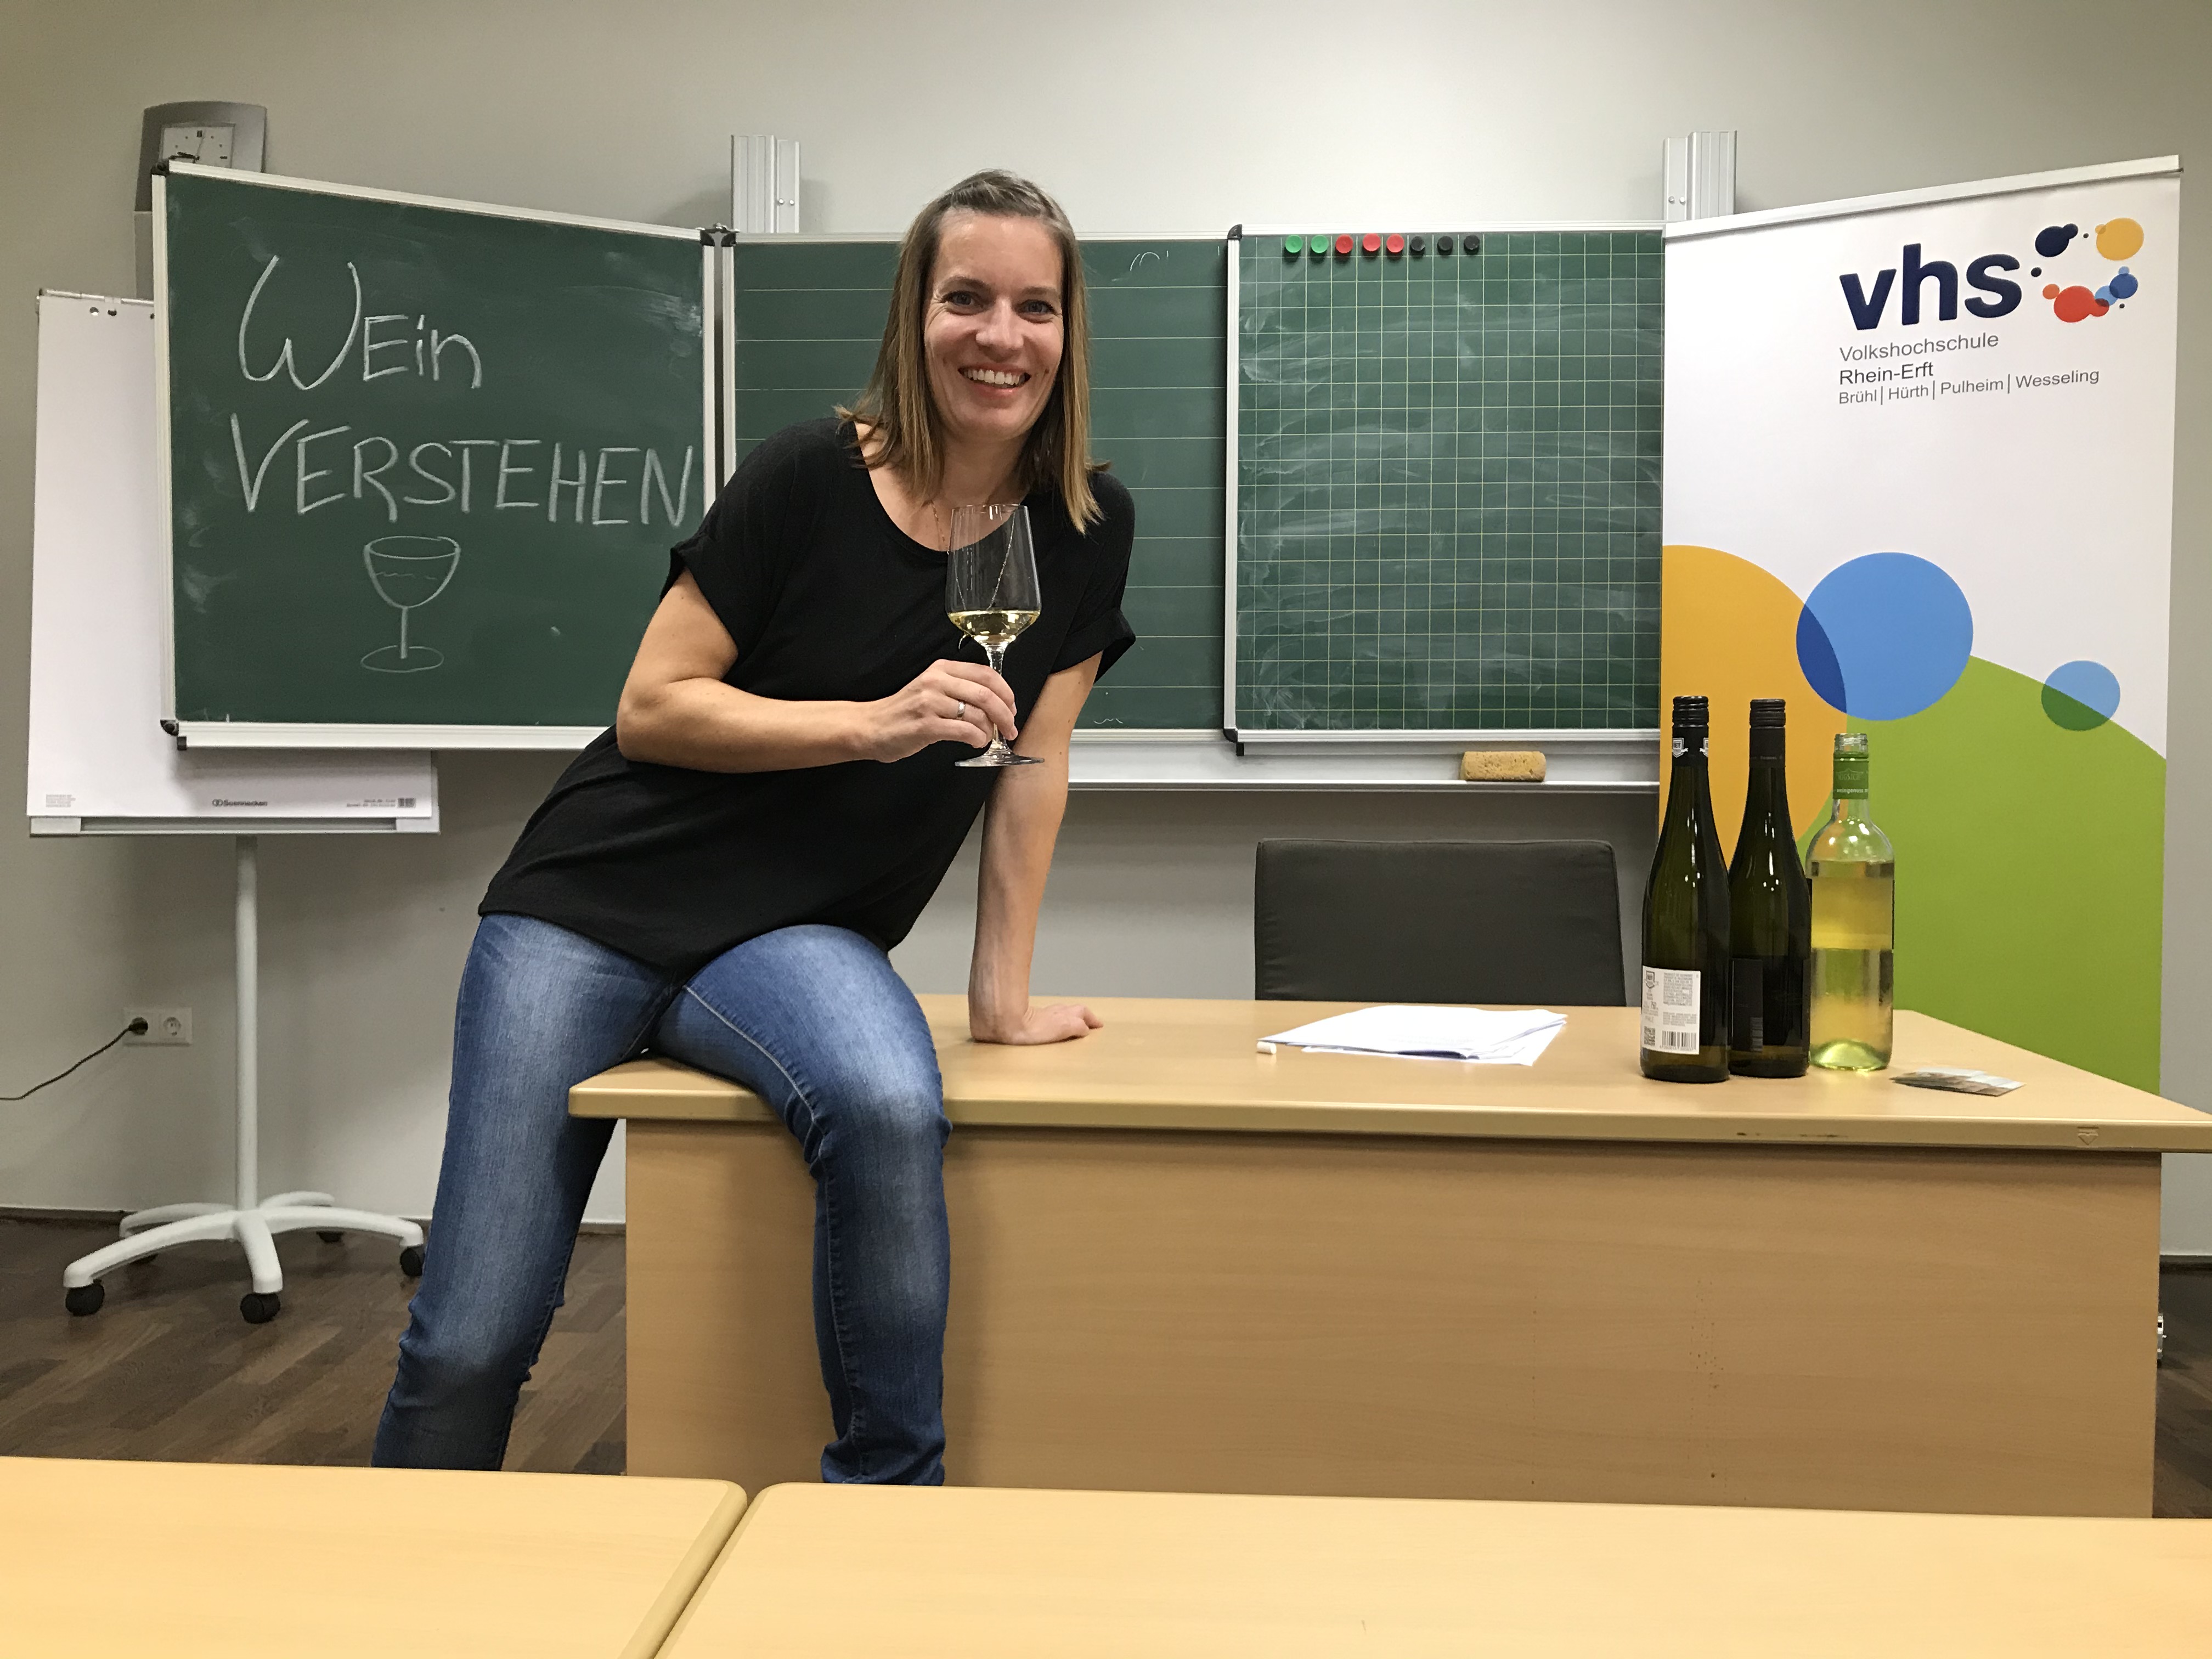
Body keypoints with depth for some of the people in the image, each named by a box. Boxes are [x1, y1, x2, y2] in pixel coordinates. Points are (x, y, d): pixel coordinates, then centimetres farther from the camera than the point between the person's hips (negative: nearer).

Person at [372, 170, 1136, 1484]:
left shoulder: (1088, 529, -1)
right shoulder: (809, 480, -10)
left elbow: (1034, 761, 3)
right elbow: (650, 710, -8)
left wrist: (1002, 993, 1)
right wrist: (875, 722, -21)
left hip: (800, 935, 2)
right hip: (601, 907, -1)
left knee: (893, 1110, -34)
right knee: (472, 1342, -5)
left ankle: (891, 1508, -13)